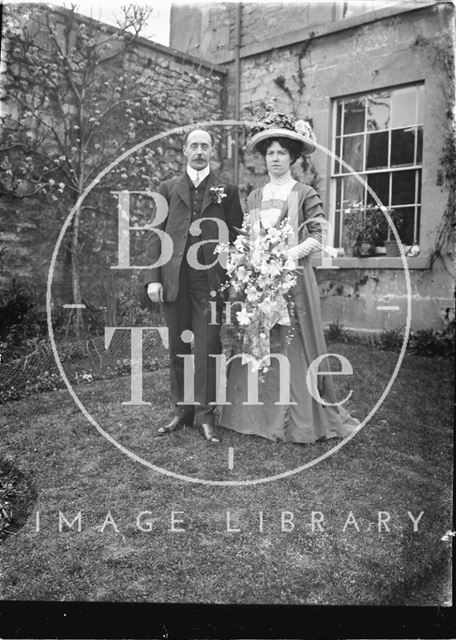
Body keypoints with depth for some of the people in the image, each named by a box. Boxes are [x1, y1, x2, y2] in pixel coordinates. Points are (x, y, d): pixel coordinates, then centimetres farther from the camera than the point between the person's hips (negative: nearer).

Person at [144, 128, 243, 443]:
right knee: (178, 347, 8)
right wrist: (153, 277, 0)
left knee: (207, 347, -3)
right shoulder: (168, 188, 13)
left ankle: (205, 414, 6)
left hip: (211, 280, -2)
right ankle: (183, 409, 20)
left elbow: (237, 236, 6)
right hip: (175, 281, 2)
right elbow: (156, 235, 9)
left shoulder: (227, 190, 10)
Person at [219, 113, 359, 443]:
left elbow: (317, 238, -5)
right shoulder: (254, 197, 16)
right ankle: (257, 413, 13)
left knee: (293, 345, -3)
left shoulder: (306, 194, 2)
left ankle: (298, 419, 6)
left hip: (293, 276, -4)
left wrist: (287, 254, -18)